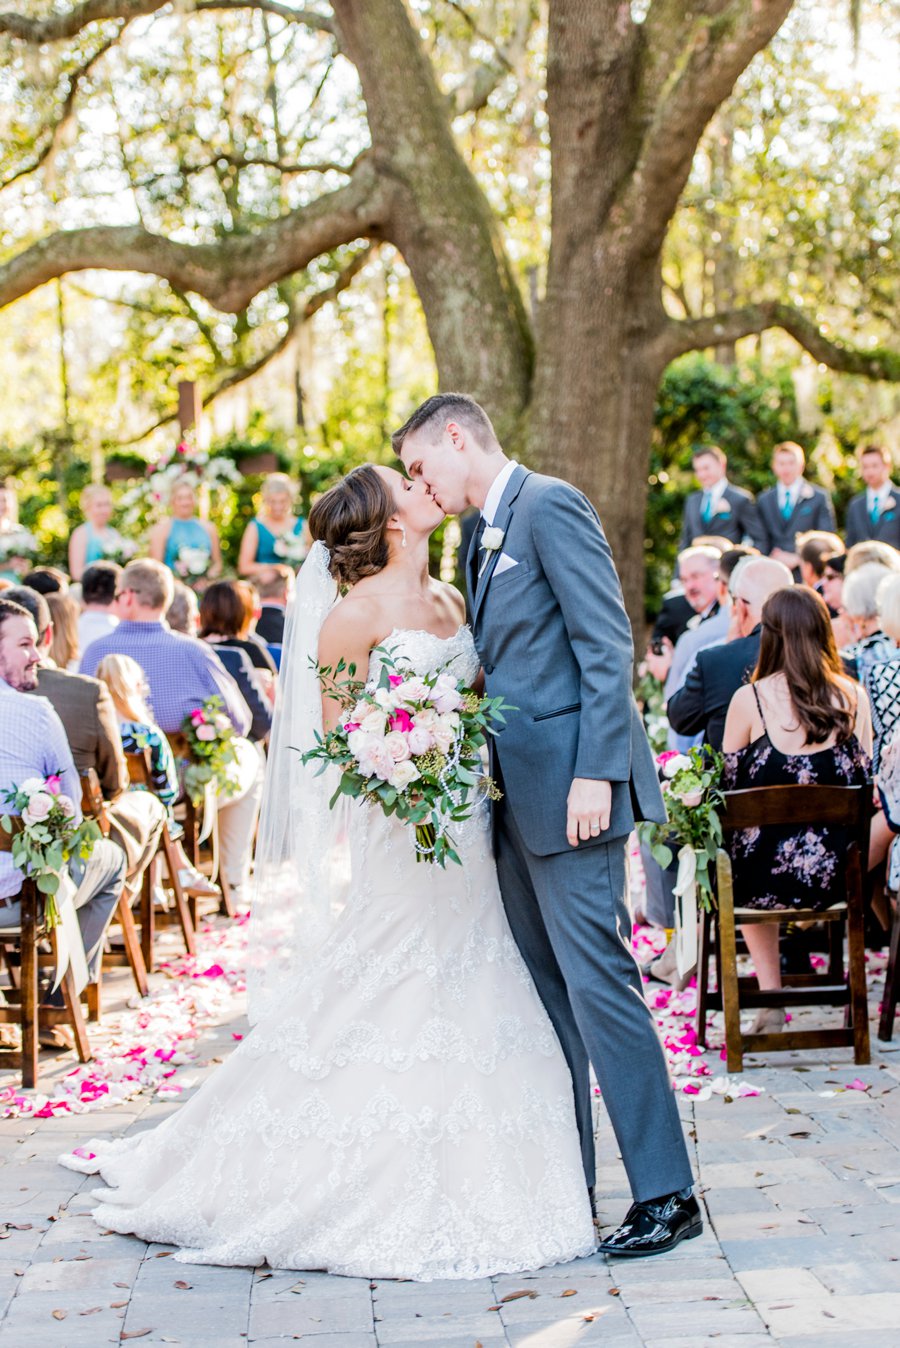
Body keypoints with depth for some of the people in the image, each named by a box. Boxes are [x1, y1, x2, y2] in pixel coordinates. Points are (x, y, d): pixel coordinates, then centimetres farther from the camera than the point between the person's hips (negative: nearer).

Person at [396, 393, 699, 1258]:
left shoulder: (549, 506, -8)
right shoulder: (483, 535, 20)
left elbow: (608, 645, -15)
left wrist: (595, 774, -21)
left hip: (567, 787, -9)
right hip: (515, 795, 9)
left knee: (596, 981, -10)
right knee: (543, 989, 12)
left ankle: (665, 1193, -4)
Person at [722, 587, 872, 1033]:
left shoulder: (750, 699, -10)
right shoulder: (853, 696, -3)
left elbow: (728, 784, -1)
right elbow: (861, 782, 7)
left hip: (765, 877, -2)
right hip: (833, 876, 2)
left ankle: (770, 995, 28)